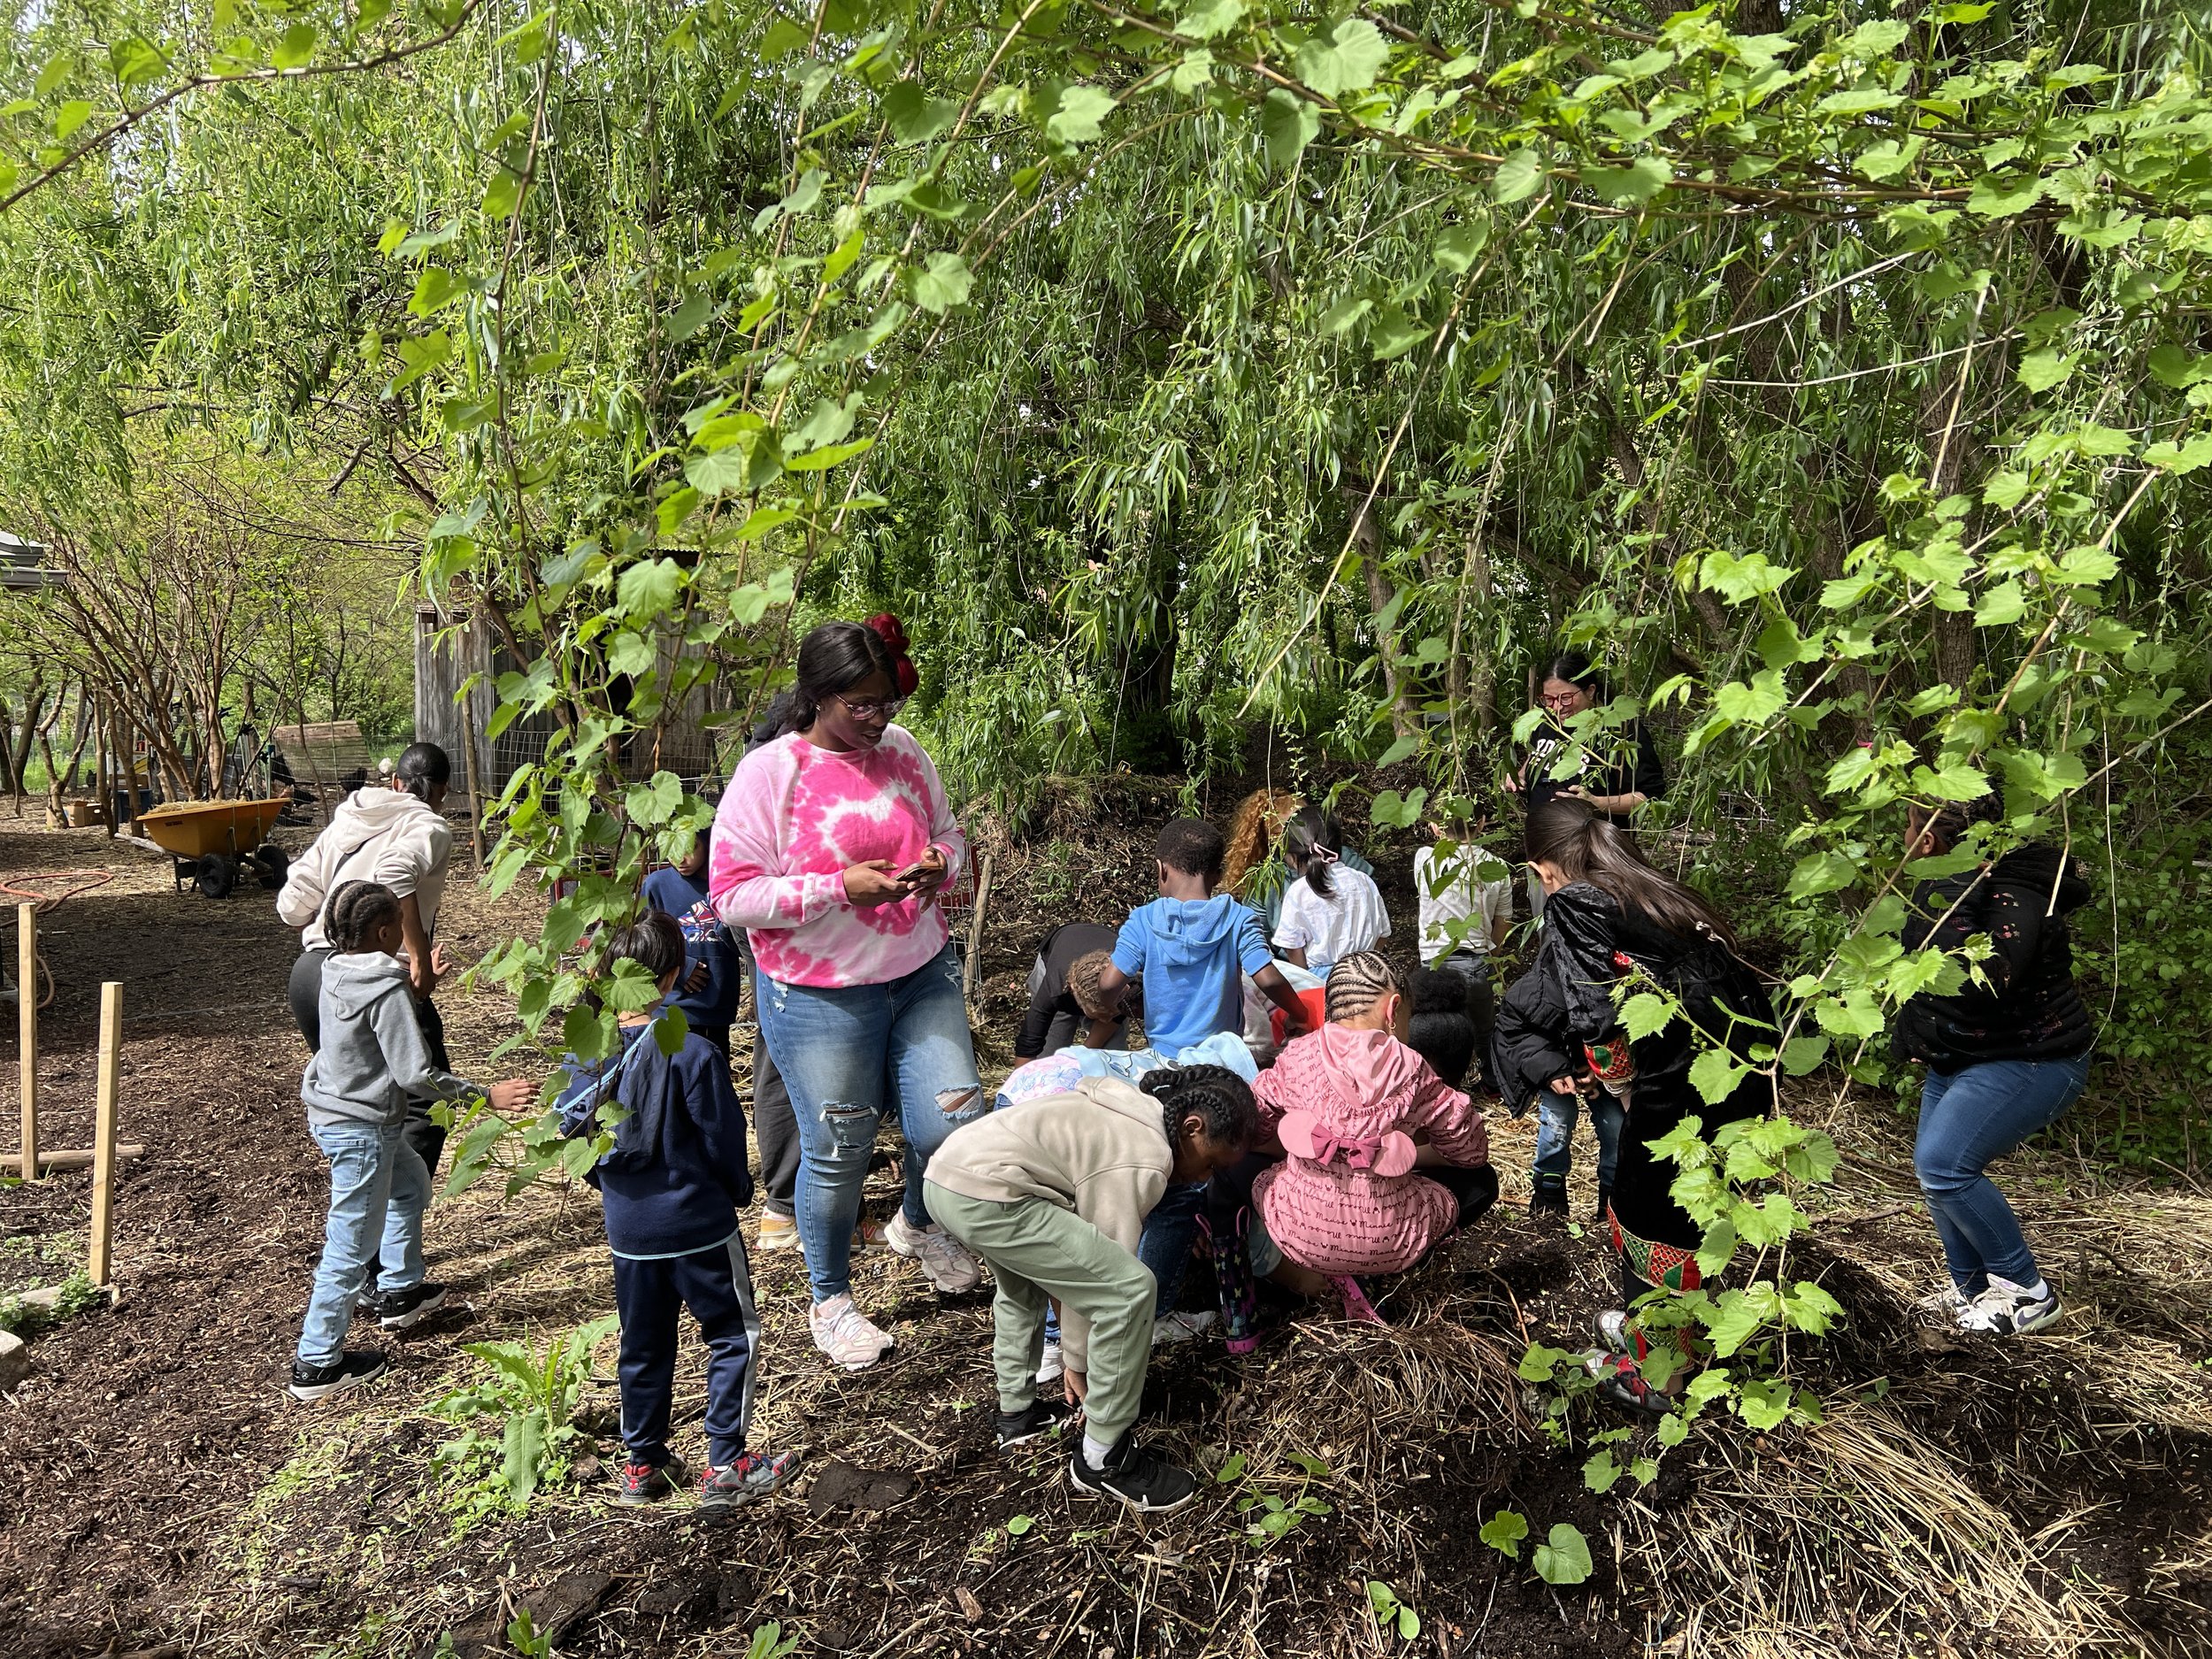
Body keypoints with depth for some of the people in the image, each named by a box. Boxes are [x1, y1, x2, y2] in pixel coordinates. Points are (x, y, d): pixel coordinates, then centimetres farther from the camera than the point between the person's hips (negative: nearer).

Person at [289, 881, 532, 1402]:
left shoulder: (338, 973, 1)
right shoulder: (387, 992, -24)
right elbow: (417, 1076, -24)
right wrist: (487, 1095, -20)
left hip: (331, 1114, 10)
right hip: (362, 1130, -10)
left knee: (411, 1184, 29)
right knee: (353, 1246, 0)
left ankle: (400, 1290, 41)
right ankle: (316, 1365, 9)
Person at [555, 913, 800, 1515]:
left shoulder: (584, 1055, -4)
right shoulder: (693, 1054, -21)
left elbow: (573, 1130, 7)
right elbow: (723, 1137, -13)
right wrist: (739, 1190, 6)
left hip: (625, 1227, 6)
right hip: (697, 1222, -5)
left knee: (643, 1347, 20)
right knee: (734, 1336, 9)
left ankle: (642, 1465, 32)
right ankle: (726, 1469, 9)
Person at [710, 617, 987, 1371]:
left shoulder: (901, 749, 2)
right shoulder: (768, 773, -13)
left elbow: (947, 832, 15)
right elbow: (732, 896, -15)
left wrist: (938, 862, -9)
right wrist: (838, 888, -25)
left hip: (923, 975, 5)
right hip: (821, 997, -5)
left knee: (957, 1121, 3)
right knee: (837, 1151, 6)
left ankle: (918, 1225, 38)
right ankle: (831, 1301, 31)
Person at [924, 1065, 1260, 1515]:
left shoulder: (1129, 1112, 21)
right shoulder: (1143, 1162, -7)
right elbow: (1108, 1275, -4)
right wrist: (1078, 1361, 10)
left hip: (947, 1165, 11)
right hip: (985, 1196, -11)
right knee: (1131, 1288, -9)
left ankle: (1017, 1412, 45)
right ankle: (1102, 1459, 4)